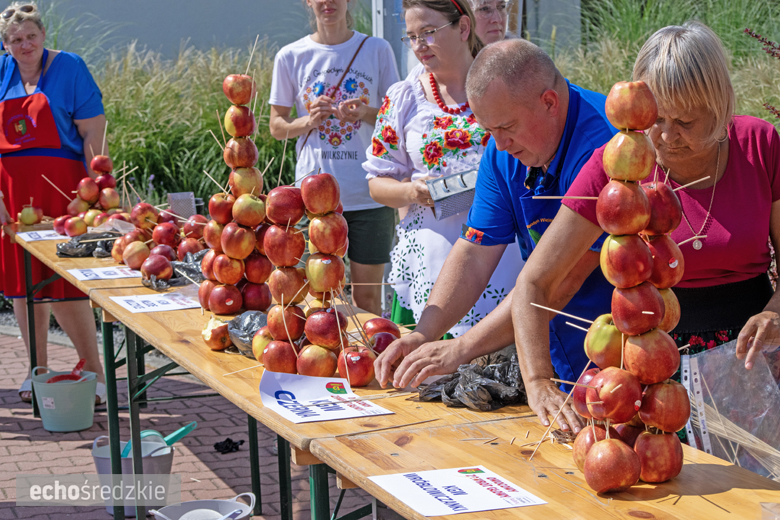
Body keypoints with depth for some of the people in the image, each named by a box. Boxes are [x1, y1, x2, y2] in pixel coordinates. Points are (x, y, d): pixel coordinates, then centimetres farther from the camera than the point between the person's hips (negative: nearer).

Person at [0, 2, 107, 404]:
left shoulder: (67, 67, -1)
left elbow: (93, 131, -4)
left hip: (59, 189, -5)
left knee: (63, 286, -8)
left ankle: (94, 374, 4)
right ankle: (38, 373, 22)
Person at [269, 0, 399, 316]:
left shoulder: (377, 50, 4)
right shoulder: (290, 57, 5)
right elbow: (277, 126, 10)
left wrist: (365, 113, -12)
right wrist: (308, 121, -10)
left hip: (369, 194, 0)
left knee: (367, 297, 5)